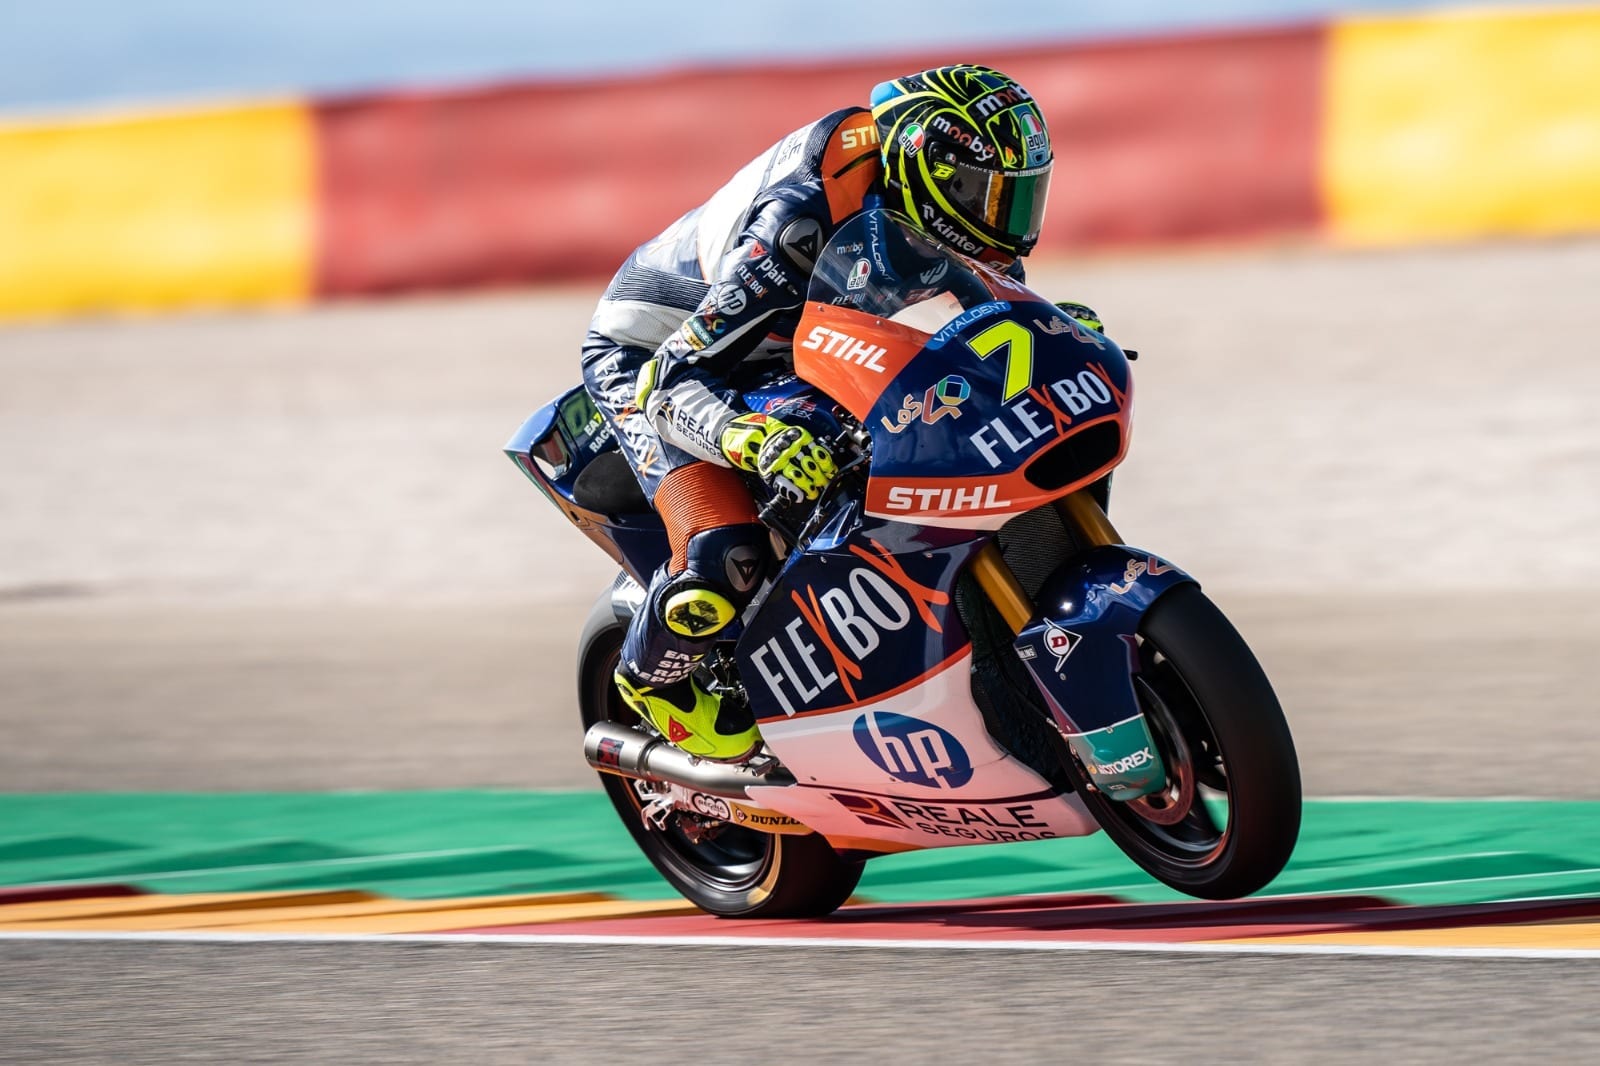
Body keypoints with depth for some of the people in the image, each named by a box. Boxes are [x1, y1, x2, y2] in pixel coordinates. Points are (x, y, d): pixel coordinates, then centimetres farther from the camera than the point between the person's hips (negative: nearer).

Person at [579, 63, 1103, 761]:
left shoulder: (935, 208, -16)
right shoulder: (800, 221, -39)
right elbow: (676, 379, -39)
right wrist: (756, 441, -58)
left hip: (774, 358, 8)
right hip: (651, 357, -8)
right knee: (725, 559, -28)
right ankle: (650, 677, 4)